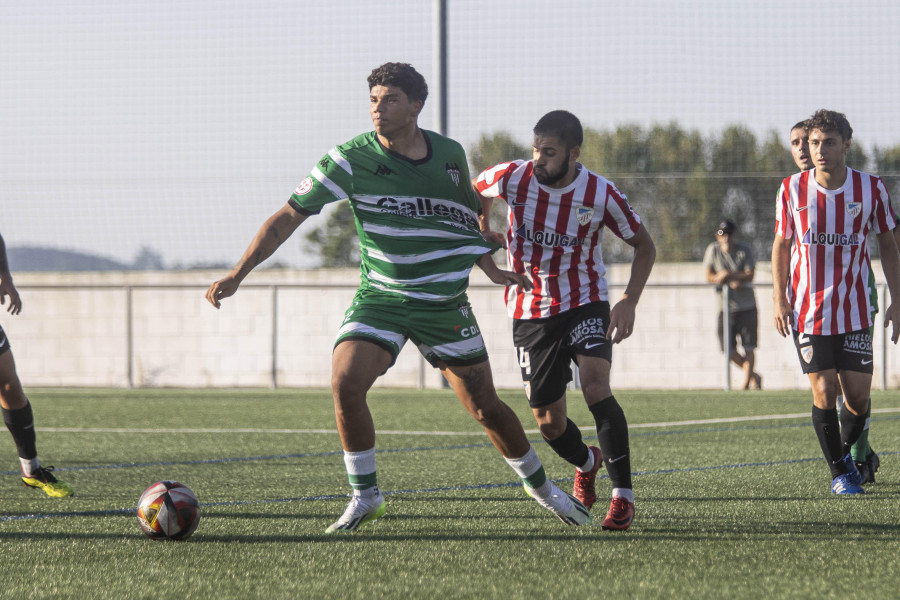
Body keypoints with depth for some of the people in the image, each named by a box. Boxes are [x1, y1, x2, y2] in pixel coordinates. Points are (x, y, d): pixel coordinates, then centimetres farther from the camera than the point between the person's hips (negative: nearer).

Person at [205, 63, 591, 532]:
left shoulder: (449, 155, -2)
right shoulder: (351, 159, -11)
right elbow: (287, 217, -11)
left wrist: (490, 268, 8)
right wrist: (237, 274, -18)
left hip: (445, 303, 1)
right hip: (380, 297, -1)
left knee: (486, 408, 4)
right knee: (346, 383, -24)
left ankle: (540, 486, 29)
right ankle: (365, 496, -7)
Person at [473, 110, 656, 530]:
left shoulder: (600, 195, -15)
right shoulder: (512, 178, -12)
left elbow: (643, 244, -1)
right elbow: (477, 189, 14)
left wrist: (629, 302, -11)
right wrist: (484, 231, 12)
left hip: (584, 304, -2)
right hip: (530, 313, 2)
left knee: (595, 386, -27)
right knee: (548, 421, 4)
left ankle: (624, 496, -20)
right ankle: (586, 463, 40)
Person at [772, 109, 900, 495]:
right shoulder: (792, 190, -5)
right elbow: (781, 245, 7)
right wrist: (780, 300, 0)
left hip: (854, 311, 0)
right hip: (807, 312, 0)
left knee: (858, 394, -1)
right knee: (824, 391, -6)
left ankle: (846, 452, 28)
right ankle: (838, 472, 10)